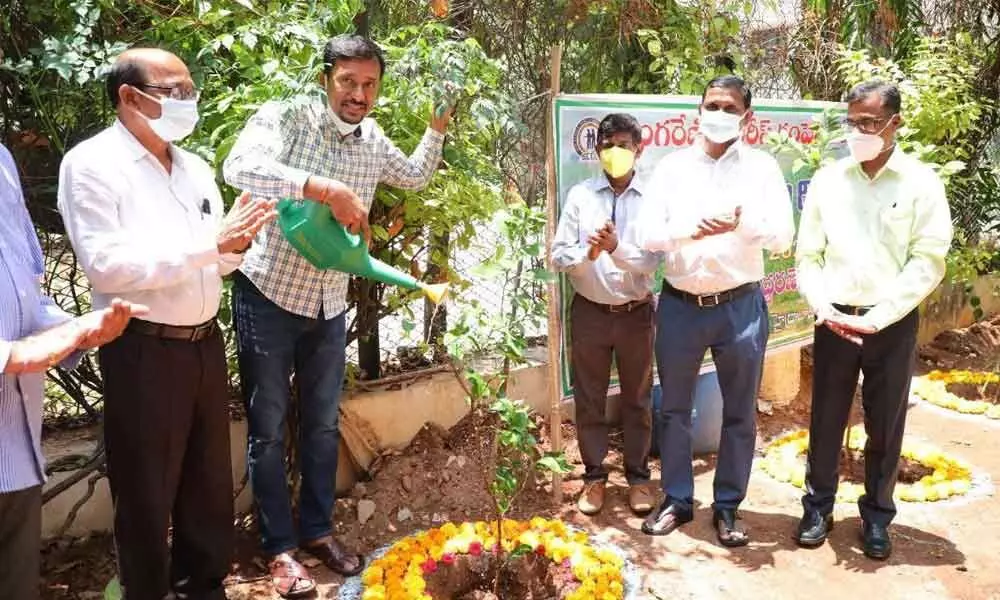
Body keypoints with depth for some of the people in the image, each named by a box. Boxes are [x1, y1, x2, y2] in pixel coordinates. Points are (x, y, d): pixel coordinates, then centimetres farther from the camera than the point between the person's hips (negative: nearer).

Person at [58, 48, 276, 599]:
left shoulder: (196, 168, 10)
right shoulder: (91, 164, -11)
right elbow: (105, 265, -22)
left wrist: (234, 245, -6)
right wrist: (208, 243, -24)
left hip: (205, 343, 7)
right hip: (143, 352, -6)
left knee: (210, 479, 17)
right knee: (147, 492, 8)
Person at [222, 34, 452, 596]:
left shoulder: (372, 140, 3)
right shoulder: (285, 117, -15)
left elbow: (416, 176, 22)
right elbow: (240, 167, -35)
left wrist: (439, 125, 8)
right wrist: (326, 188, -42)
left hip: (329, 304, 5)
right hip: (268, 297, -5)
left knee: (323, 424, 14)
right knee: (269, 428, 5)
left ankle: (317, 530, 31)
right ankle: (279, 546, 20)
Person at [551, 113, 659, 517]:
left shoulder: (651, 198, -5)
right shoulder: (580, 195, -2)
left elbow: (651, 261, -12)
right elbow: (558, 256, -5)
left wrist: (617, 247, -29)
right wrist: (588, 253, -24)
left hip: (636, 313, -1)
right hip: (589, 312, 1)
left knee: (637, 399, 13)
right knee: (589, 399, 11)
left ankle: (638, 477, 29)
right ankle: (594, 477, 28)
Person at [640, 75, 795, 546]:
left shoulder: (762, 167, 1)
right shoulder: (672, 167, 3)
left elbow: (783, 237, -6)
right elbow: (649, 234, -4)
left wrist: (743, 221, -26)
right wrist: (691, 230, -23)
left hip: (740, 306, -1)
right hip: (680, 305, 1)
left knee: (739, 413, 9)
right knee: (675, 408, 12)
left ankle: (727, 506, 27)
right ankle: (676, 499, 29)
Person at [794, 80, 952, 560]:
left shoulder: (921, 183, -3)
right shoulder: (827, 180, 2)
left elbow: (929, 263, -7)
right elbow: (808, 255, 3)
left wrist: (877, 317, -15)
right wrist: (825, 309, -11)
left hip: (893, 324, -1)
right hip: (834, 321, 2)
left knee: (885, 426, 9)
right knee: (825, 420, 10)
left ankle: (876, 516, 27)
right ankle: (818, 507, 27)